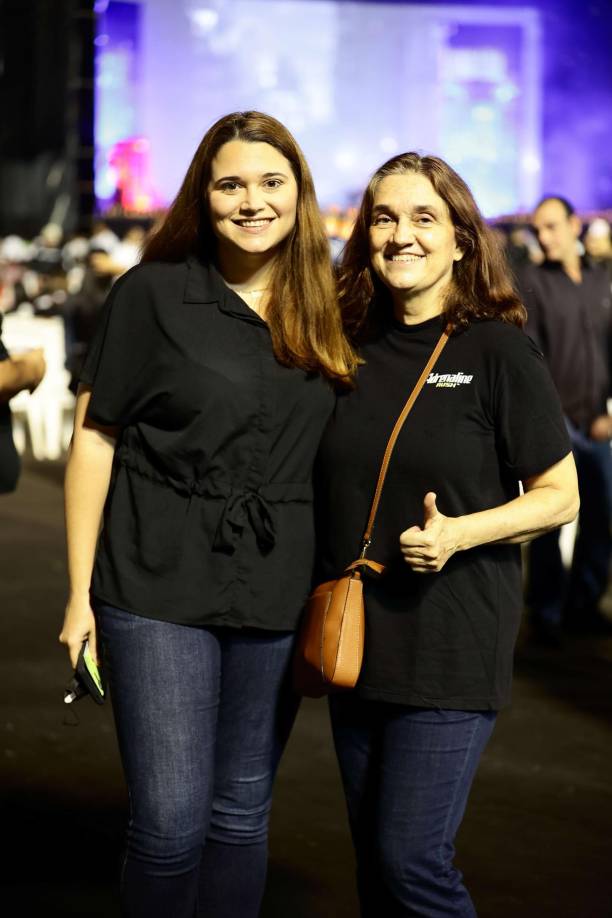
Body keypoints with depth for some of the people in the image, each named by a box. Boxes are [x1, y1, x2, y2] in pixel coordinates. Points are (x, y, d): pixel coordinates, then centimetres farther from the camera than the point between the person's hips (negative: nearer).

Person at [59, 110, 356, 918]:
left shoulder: (318, 312, 8)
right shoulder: (152, 294, -4)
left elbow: (336, 448, 13)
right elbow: (93, 439, -3)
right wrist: (81, 593, -5)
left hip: (276, 595, 4)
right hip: (160, 588, -3)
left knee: (242, 813, 12)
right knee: (171, 822, -5)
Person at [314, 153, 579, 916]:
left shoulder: (498, 351, -8)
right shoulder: (355, 347, 7)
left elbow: (559, 496, -5)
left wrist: (458, 533, -21)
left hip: (452, 645, -5)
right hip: (356, 637, 6)